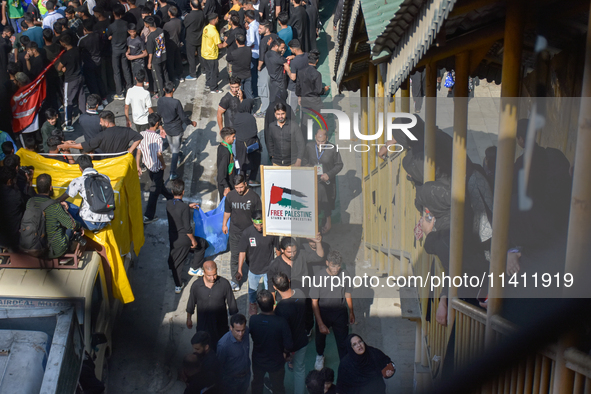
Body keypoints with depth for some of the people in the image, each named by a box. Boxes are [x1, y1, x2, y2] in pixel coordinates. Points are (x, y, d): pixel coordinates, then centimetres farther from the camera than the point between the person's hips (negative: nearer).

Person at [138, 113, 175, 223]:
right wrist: (163, 164, -5)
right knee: (155, 191, 2)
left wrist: (138, 166, 3)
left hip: (148, 165, 7)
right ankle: (148, 216, 3)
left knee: (159, 184, 27)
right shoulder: (157, 138, -25)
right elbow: (159, 154, -23)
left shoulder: (142, 134, -7)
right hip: (157, 167, -7)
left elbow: (138, 152, -4)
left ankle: (171, 198, 52)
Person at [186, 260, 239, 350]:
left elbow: (231, 303, -6)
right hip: (203, 323, 0)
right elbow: (191, 303, 0)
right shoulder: (196, 285, -18)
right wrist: (189, 319, 12)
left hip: (220, 323, 0)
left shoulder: (224, 283, -19)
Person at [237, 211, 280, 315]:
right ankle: (252, 304, 56)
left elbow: (277, 248, -3)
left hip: (269, 267, -1)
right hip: (253, 267, 1)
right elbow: (242, 252, -12)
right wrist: (239, 270, -11)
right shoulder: (247, 233, -20)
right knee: (252, 289, 24)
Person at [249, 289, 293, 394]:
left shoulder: (253, 320, -26)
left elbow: (252, 336, -5)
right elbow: (289, 345, -24)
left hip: (258, 361, 2)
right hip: (276, 362, -2)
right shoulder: (281, 322, -33)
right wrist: (284, 351, -2)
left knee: (256, 384, 31)